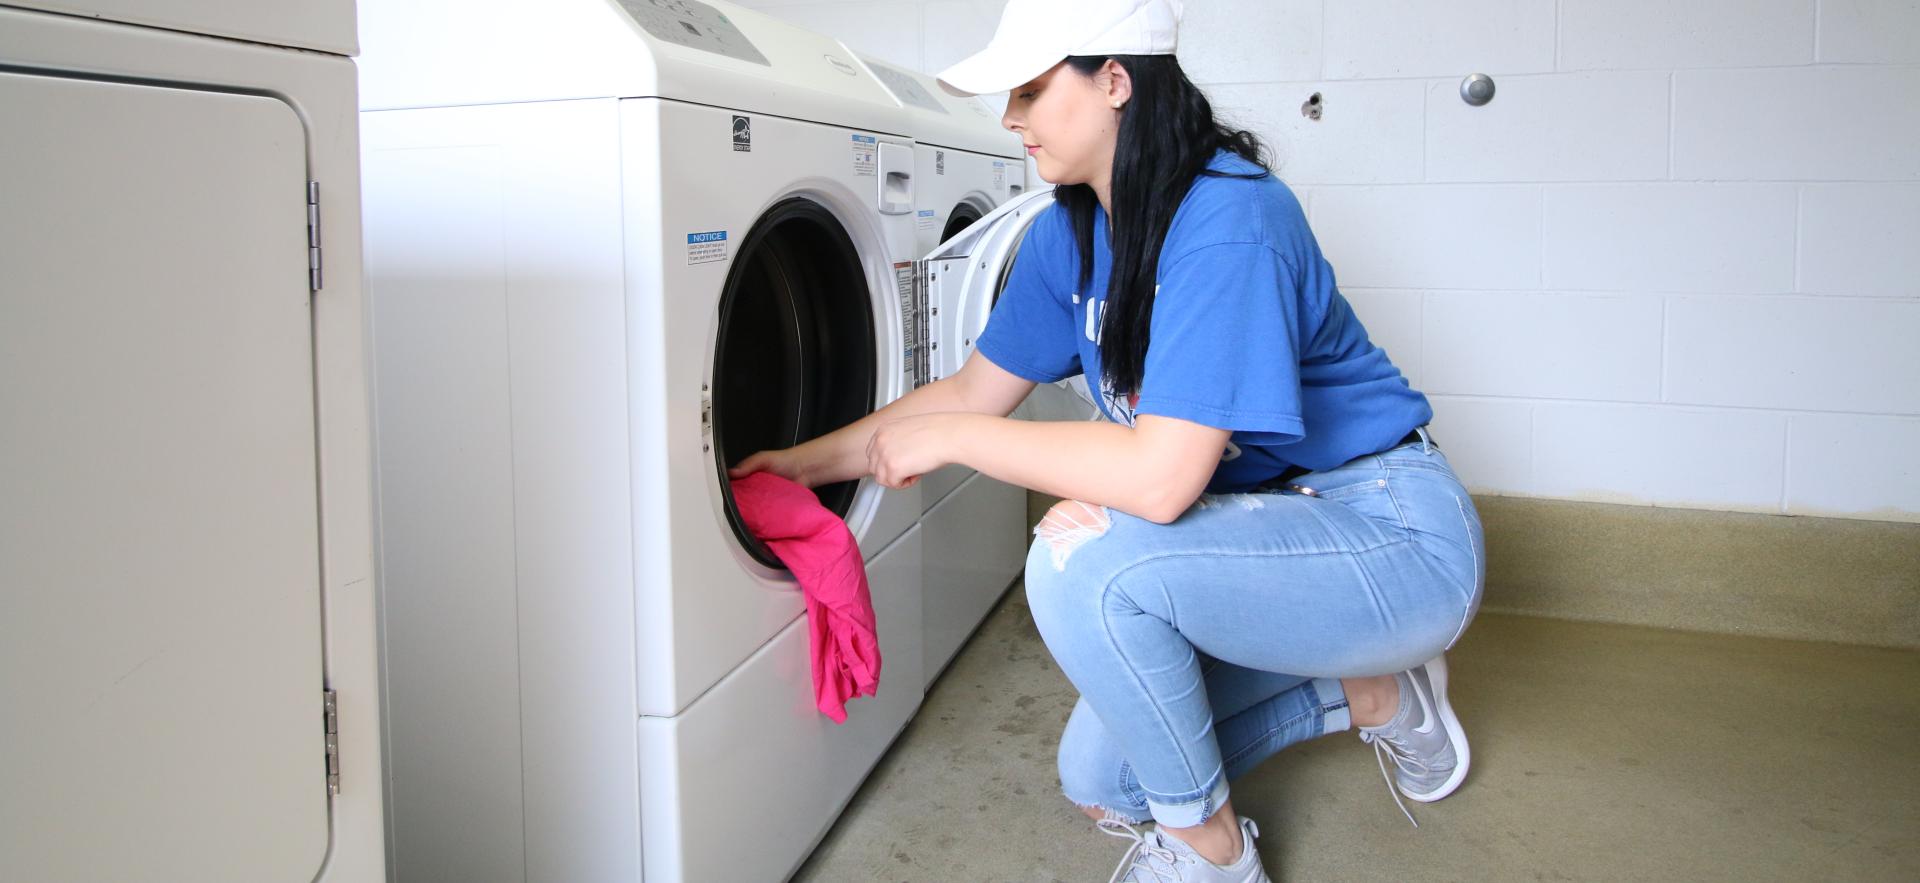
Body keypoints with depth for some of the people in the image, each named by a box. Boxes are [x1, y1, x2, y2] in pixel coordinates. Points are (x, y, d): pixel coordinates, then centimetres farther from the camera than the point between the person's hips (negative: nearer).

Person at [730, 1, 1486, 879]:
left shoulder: (1228, 221, -28)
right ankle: (1368, 691, 22)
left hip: (1397, 539, -9)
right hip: (1267, 523, 9)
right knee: (1099, 783, 10)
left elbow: (1162, 476, -35)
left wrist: (948, 438, -25)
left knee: (1083, 560, -32)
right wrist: (805, 462, 6)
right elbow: (975, 391, 9)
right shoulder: (1070, 233, -1)